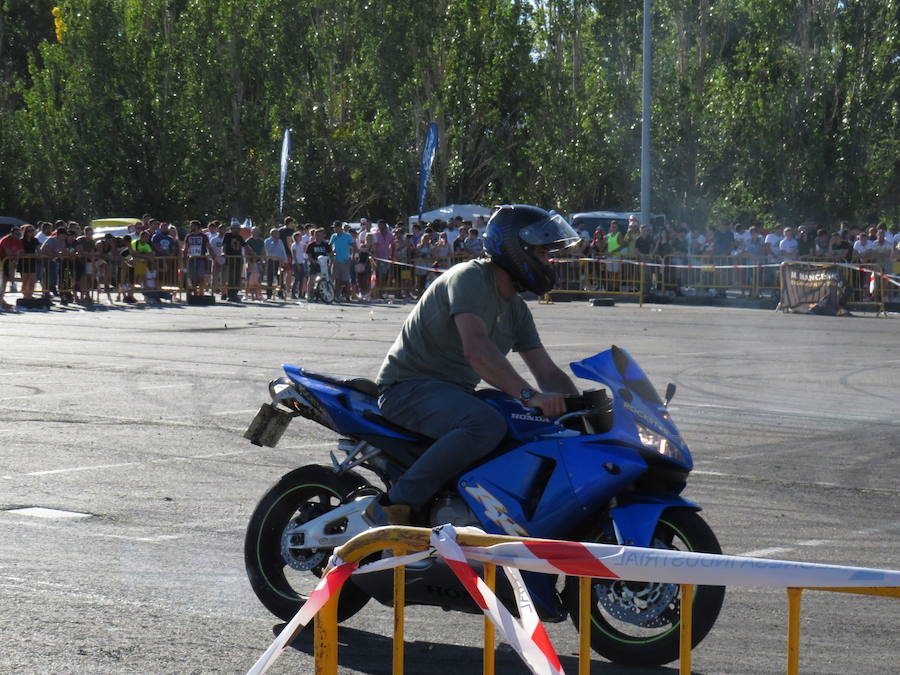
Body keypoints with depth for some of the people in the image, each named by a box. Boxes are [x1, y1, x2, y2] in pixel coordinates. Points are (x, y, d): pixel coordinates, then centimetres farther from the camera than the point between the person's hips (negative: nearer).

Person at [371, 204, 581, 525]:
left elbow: (547, 372, 13)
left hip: (456, 391, 10)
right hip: (410, 387, -10)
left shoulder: (516, 309, 15)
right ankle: (395, 507, -32)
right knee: (486, 425, -37)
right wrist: (528, 395, -39)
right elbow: (476, 349, -30)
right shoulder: (469, 277, -14)